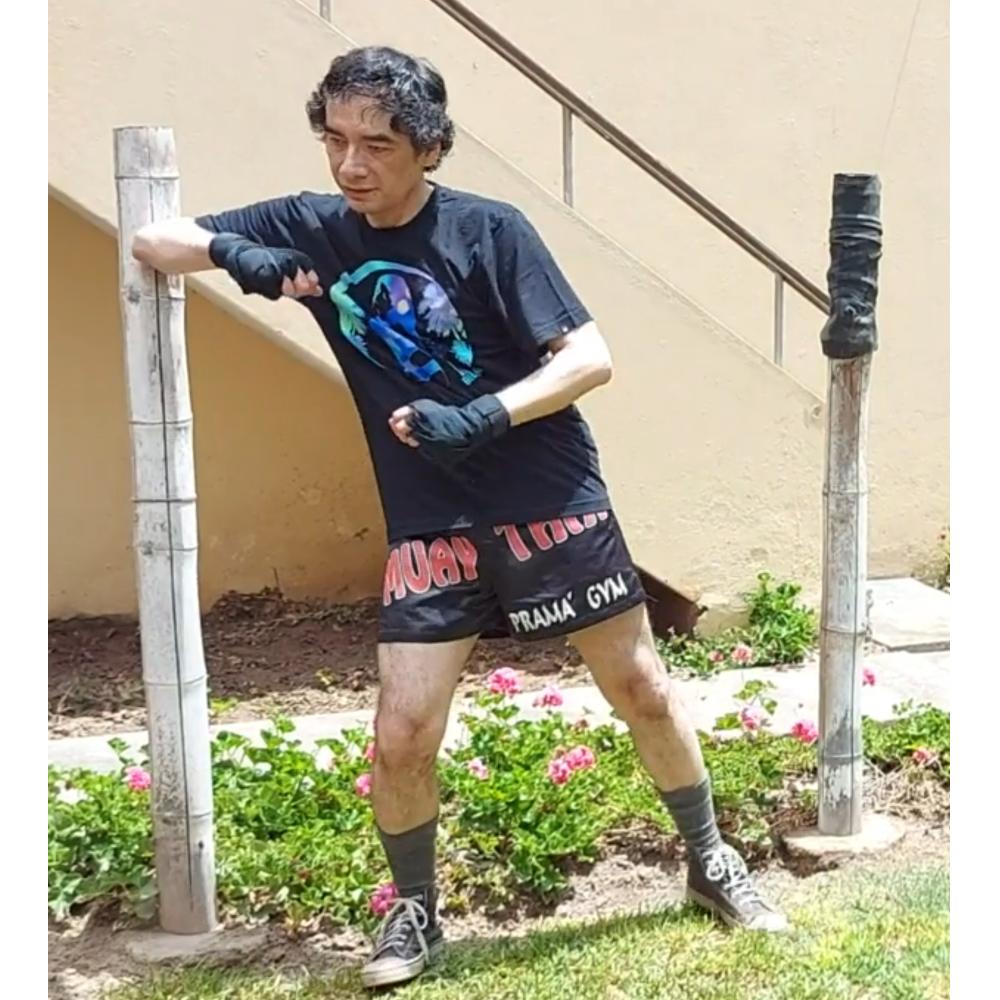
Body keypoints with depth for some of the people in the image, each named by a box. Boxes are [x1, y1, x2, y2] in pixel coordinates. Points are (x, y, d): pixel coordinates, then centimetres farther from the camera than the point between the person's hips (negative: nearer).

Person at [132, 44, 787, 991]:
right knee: (401, 738, -2)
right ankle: (414, 910, 23)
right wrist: (231, 249, -21)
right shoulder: (311, 228, -2)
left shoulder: (490, 230, -12)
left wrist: (483, 417, -28)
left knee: (641, 688, 9)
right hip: (428, 528, 2)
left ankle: (710, 861, 32)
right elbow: (154, 241, 1)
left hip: (551, 504, -2)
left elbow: (590, 357, -14)